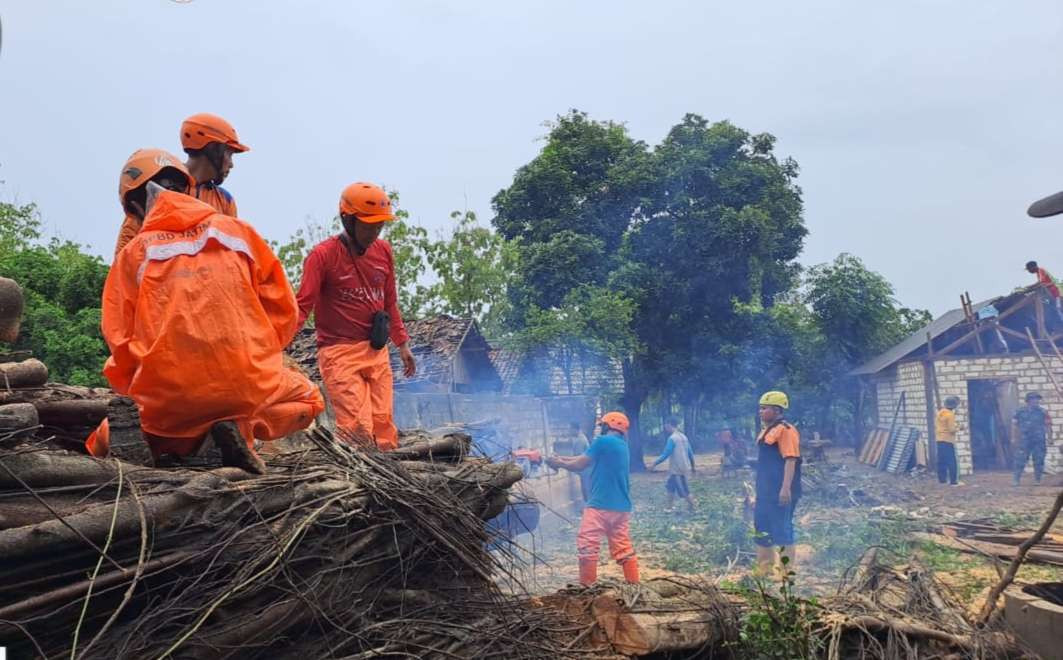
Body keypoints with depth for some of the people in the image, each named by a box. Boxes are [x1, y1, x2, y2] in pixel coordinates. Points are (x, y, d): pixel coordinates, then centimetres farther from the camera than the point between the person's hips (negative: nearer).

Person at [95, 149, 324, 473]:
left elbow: (120, 337, 3)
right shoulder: (237, 231, 10)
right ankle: (242, 425, -1)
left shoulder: (134, 252, 8)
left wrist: (133, 388, 21)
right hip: (247, 384, -1)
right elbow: (284, 311, 9)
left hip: (166, 394, 1)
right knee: (308, 398, 30)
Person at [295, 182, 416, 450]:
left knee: (383, 425, 6)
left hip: (377, 353, 6)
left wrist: (402, 344, 21)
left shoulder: (383, 251, 9)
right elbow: (303, 305, -11)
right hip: (340, 355, -6)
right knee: (358, 428, -12)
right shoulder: (323, 255, -8)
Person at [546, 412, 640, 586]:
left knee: (587, 545, -2)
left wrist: (558, 462, 13)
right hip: (621, 506, 8)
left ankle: (587, 586, -2)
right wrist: (561, 458, 20)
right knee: (623, 547, 12)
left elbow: (579, 465, -4)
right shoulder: (622, 445, 16)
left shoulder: (603, 441, -9)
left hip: (601, 505, -8)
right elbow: (586, 459, 20)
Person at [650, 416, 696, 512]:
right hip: (684, 468, 9)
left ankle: (692, 509, 4)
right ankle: (670, 507, 21)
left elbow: (665, 455, -19)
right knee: (670, 486, 18)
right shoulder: (683, 437, 9)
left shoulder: (672, 438, -16)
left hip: (677, 470, -9)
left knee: (684, 491, -1)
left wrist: (654, 464, -13)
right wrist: (692, 466, 24)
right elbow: (690, 453, 13)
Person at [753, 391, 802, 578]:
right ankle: (764, 569, 26)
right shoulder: (767, 430, 17)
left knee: (782, 531, -4)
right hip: (765, 493, 10)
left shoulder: (785, 430, -14)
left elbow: (791, 460, -21)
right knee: (762, 529, 15)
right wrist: (759, 490, 24)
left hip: (780, 494, -10)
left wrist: (786, 488, -27)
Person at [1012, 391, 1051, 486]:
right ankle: (1016, 479, 2)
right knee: (1020, 460, -3)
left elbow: (1048, 426, 3)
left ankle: (1037, 480, 14)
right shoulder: (1020, 412, 3)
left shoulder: (1043, 412, 3)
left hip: (1039, 442, 1)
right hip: (1024, 441, -1)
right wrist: (1013, 438, 2)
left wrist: (1049, 438, -4)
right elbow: (1014, 425, 6)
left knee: (1039, 461, 4)